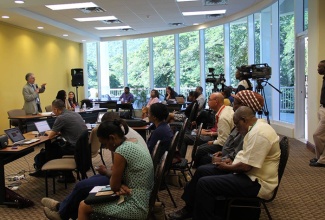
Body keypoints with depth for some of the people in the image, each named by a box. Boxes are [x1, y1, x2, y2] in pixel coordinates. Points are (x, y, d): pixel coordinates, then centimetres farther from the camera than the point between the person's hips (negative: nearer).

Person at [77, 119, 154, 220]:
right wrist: (122, 186, -7)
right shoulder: (134, 145, 7)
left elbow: (114, 186, -13)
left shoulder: (121, 150, -21)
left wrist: (107, 173, 6)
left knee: (83, 206, 5)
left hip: (137, 207, -9)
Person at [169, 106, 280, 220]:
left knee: (204, 183, -19)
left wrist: (227, 167, -8)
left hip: (256, 182, -11)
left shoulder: (259, 133, -24)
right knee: (202, 170, 9)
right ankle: (190, 209, 20)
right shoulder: (256, 127, 9)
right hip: (249, 172, 11)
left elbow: (246, 166, -25)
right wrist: (232, 163, 8)